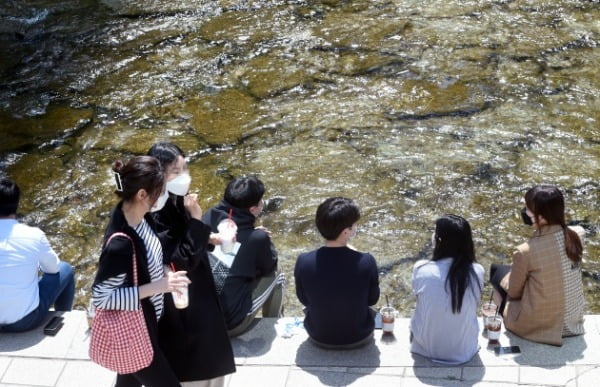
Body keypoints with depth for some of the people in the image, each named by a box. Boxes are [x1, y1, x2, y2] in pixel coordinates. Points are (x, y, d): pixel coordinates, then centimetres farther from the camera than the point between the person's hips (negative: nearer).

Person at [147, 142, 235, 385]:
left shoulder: (177, 201, -1)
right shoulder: (156, 215, -27)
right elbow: (181, 261, -28)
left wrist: (208, 239, 2)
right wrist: (195, 220, -30)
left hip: (195, 293, 9)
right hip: (177, 301, -9)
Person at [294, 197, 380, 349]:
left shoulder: (304, 262, -24)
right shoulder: (366, 262, -27)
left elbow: (304, 300, -6)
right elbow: (372, 299, -8)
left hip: (318, 338, 1)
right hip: (359, 338, -1)